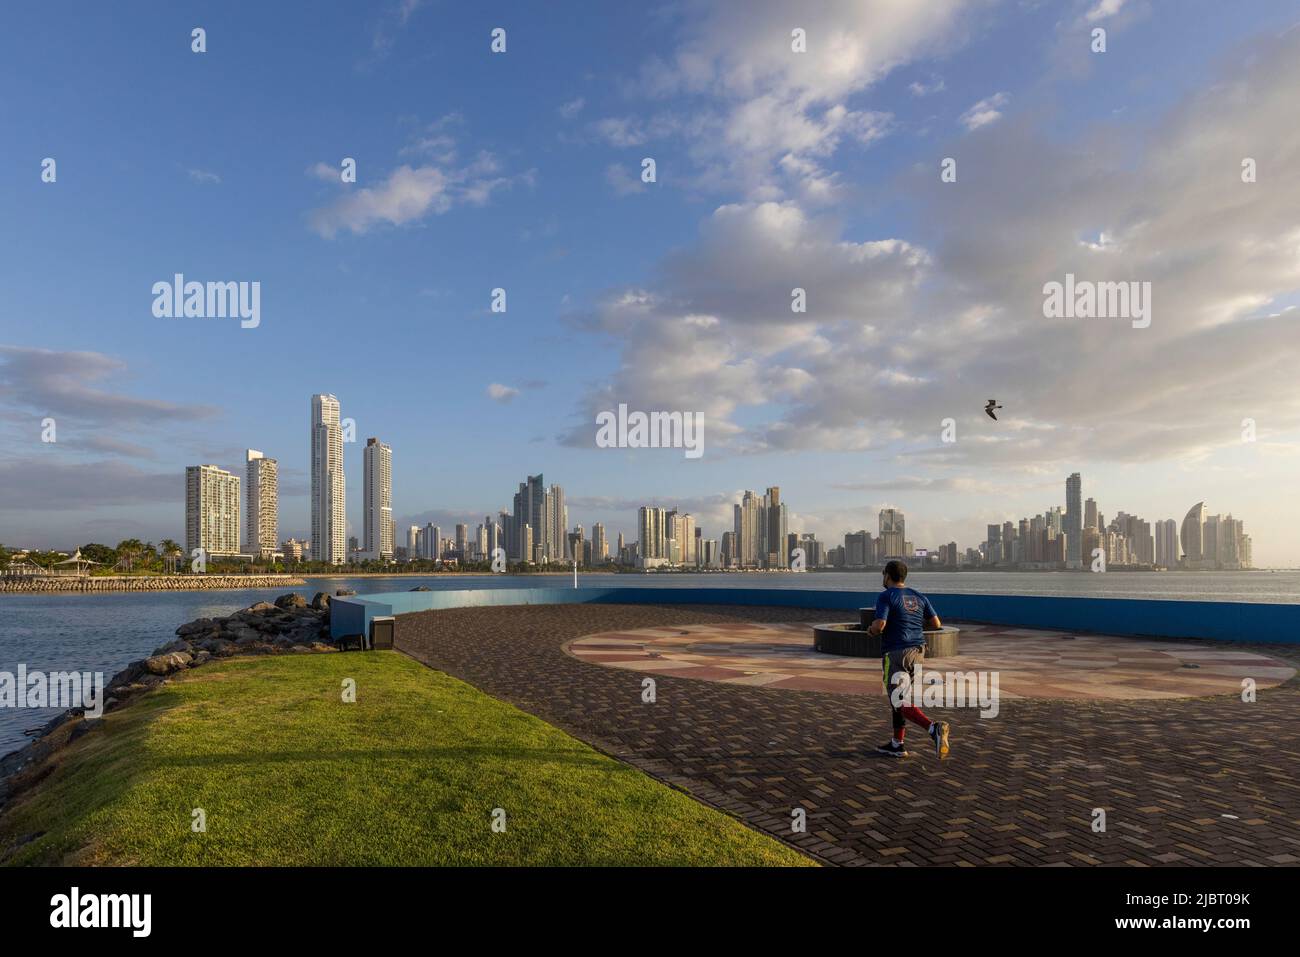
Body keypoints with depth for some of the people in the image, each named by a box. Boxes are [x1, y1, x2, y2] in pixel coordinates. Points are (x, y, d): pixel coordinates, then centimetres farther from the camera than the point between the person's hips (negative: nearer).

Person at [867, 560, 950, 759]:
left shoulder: (886, 597, -9)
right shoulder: (918, 597, 10)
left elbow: (880, 625, -20)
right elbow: (936, 623, 8)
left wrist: (871, 629, 2)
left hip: (895, 653, -7)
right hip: (918, 651, 7)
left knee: (900, 703, -5)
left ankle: (933, 728, -26)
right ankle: (897, 744, 22)